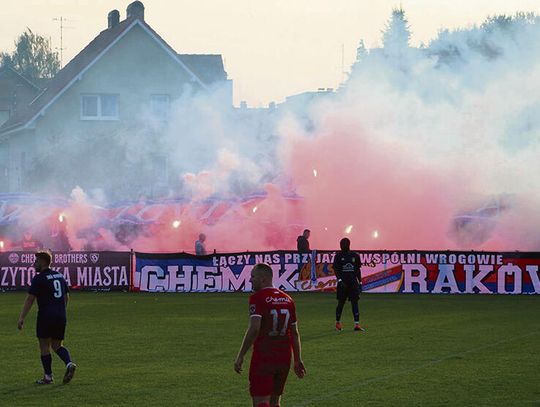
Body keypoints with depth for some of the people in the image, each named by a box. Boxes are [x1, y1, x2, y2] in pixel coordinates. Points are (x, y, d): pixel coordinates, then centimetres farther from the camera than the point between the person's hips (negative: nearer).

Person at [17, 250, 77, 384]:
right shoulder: (60, 276, 13)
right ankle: (69, 363, -11)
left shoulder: (39, 278, -8)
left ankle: (48, 376, 5)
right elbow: (66, 297, 19)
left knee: (44, 346, 4)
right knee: (57, 345, 14)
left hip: (46, 316, -6)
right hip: (61, 317, 6)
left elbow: (30, 299, -13)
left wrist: (21, 318, -12)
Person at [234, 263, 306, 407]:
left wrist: (240, 356, -15)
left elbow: (254, 329, -18)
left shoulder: (257, 298, -9)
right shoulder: (287, 299, 13)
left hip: (263, 356, -7)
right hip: (284, 357, 7)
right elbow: (295, 333, 15)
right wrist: (298, 360, 21)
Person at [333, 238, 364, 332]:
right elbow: (336, 270, -2)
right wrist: (340, 280, -16)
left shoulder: (355, 256, 7)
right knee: (341, 303, 6)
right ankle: (337, 322, 22)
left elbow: (358, 270, 13)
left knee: (355, 303, -5)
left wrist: (360, 282, 10)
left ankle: (357, 324, -8)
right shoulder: (338, 256, 1)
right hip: (343, 283, -1)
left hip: (353, 283, 1)